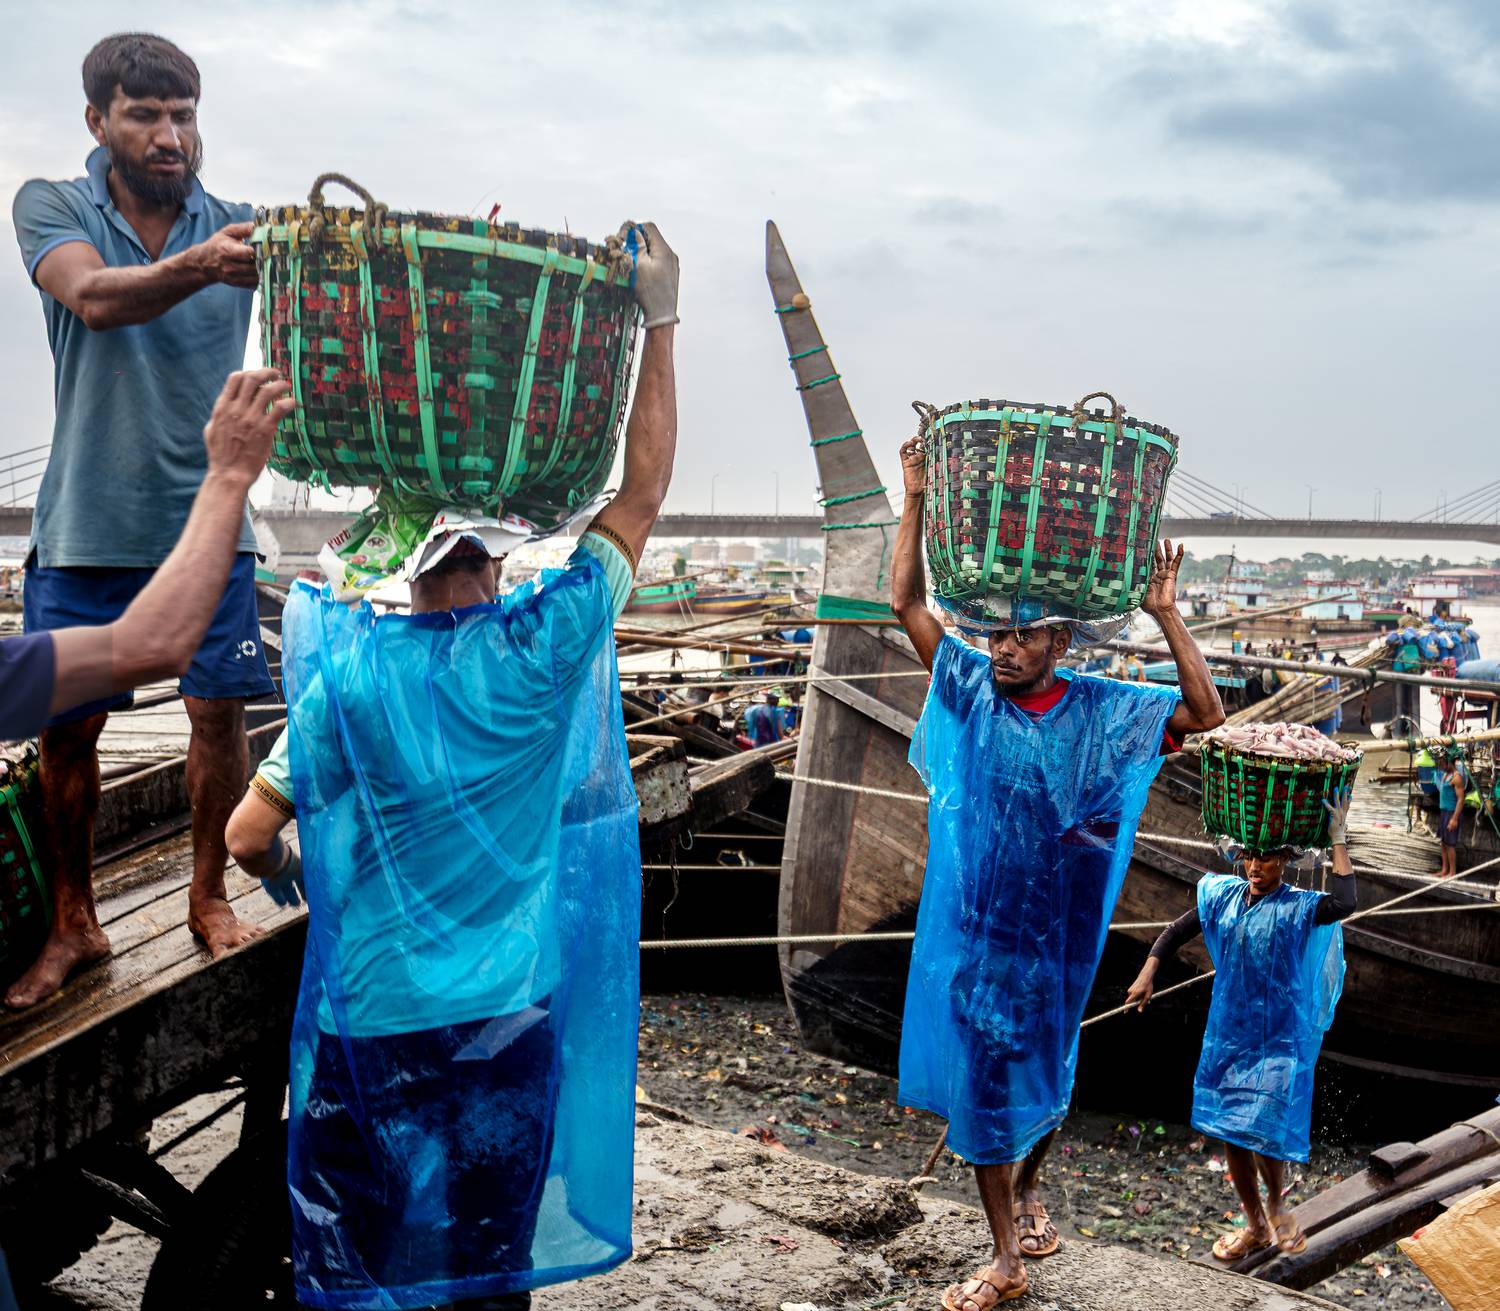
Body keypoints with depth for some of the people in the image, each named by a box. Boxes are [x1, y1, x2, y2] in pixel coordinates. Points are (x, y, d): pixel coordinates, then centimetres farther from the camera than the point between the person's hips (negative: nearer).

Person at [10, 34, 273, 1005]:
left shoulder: (237, 228, 3)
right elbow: (95, 298, -23)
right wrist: (198, 266, -42)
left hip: (206, 518, 1)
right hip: (86, 525, 0)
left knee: (221, 707, 0)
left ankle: (210, 897, 20)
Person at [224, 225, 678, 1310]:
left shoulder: (348, 670, -13)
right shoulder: (542, 652, -12)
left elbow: (248, 836, -9)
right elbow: (641, 495, -4)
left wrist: (285, 875, 15)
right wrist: (659, 318, 0)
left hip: (372, 1015, -1)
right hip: (511, 1015, 1)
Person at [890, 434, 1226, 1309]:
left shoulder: (1102, 712, -5)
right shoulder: (971, 689, -3)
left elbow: (1206, 712, -12)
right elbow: (907, 601, -4)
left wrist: (1167, 615, -18)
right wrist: (917, 499, -9)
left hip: (1054, 932, -1)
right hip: (974, 929, 1)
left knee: (1044, 1072, 16)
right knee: (981, 1083, 6)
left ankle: (1031, 1186, 47)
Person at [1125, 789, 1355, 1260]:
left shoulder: (1298, 907, -10)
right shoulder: (1224, 895, 3)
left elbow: (1344, 904, -30)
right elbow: (1177, 931, 12)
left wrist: (1338, 839, -26)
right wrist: (1147, 974, 1)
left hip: (1279, 1040, -4)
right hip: (1227, 1034, 5)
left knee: (1265, 1132, -13)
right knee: (1230, 1132, 10)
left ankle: (1276, 1204, 20)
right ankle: (1256, 1226, 31)